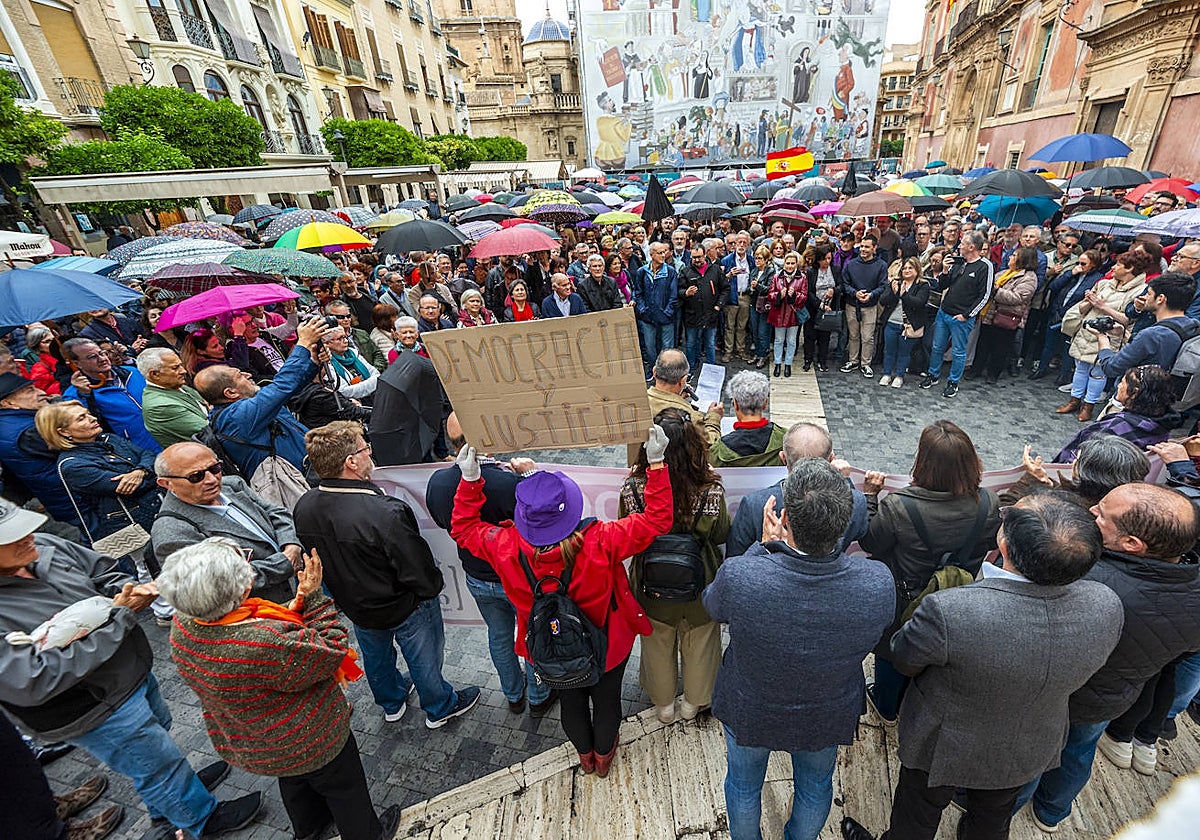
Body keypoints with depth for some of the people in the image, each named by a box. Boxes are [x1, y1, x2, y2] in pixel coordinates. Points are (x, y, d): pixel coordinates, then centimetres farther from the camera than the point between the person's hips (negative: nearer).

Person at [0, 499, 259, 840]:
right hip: (99, 711, -7)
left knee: (157, 729, 30)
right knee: (159, 761, 14)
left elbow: (105, 571, 4)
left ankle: (166, 812, 59)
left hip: (133, 669, 8)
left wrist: (129, 590, -17)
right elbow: (34, 682, -32)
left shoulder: (45, 547, -12)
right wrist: (118, 617, -28)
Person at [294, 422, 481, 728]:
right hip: (404, 607, -6)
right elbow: (422, 576, -30)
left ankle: (391, 703, 59)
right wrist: (433, 585, -10)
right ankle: (440, 708, 48)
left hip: (353, 606, 6)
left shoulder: (304, 507, -18)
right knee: (423, 659, 22)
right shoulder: (385, 513, -40)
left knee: (375, 656, 32)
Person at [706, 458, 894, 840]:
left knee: (743, 784, 31)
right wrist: (828, 542, -12)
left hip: (749, 714, -1)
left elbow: (713, 605, -15)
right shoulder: (878, 584, -34)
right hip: (828, 719, 2)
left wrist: (766, 545, -16)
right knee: (816, 786, 34)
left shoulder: (738, 577, -41)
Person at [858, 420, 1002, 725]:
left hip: (903, 606, -4)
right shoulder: (988, 503, -23)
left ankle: (886, 707, 52)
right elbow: (993, 543, -2)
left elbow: (869, 543, -19)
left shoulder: (897, 507, -37)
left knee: (891, 653, 26)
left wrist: (869, 496, -15)